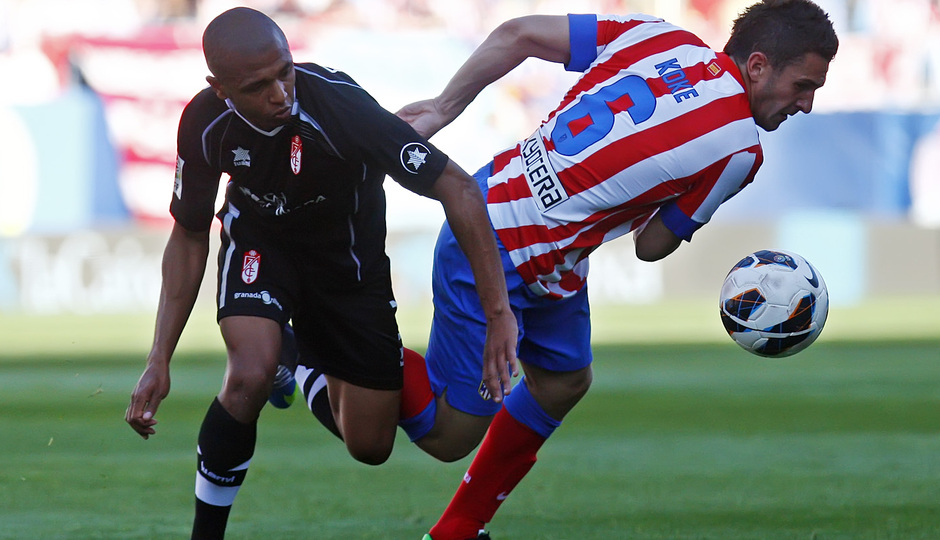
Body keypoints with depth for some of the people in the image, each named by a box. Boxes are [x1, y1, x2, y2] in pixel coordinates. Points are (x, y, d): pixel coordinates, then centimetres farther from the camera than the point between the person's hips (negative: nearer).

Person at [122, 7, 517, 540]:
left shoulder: (340, 105, -37)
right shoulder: (205, 125, -25)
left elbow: (458, 188, -33)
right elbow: (189, 238, -7)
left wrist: (499, 313, -37)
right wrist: (160, 362, -12)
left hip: (350, 259, 0)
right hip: (260, 242, 0)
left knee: (370, 447, 3)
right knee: (251, 375, -30)